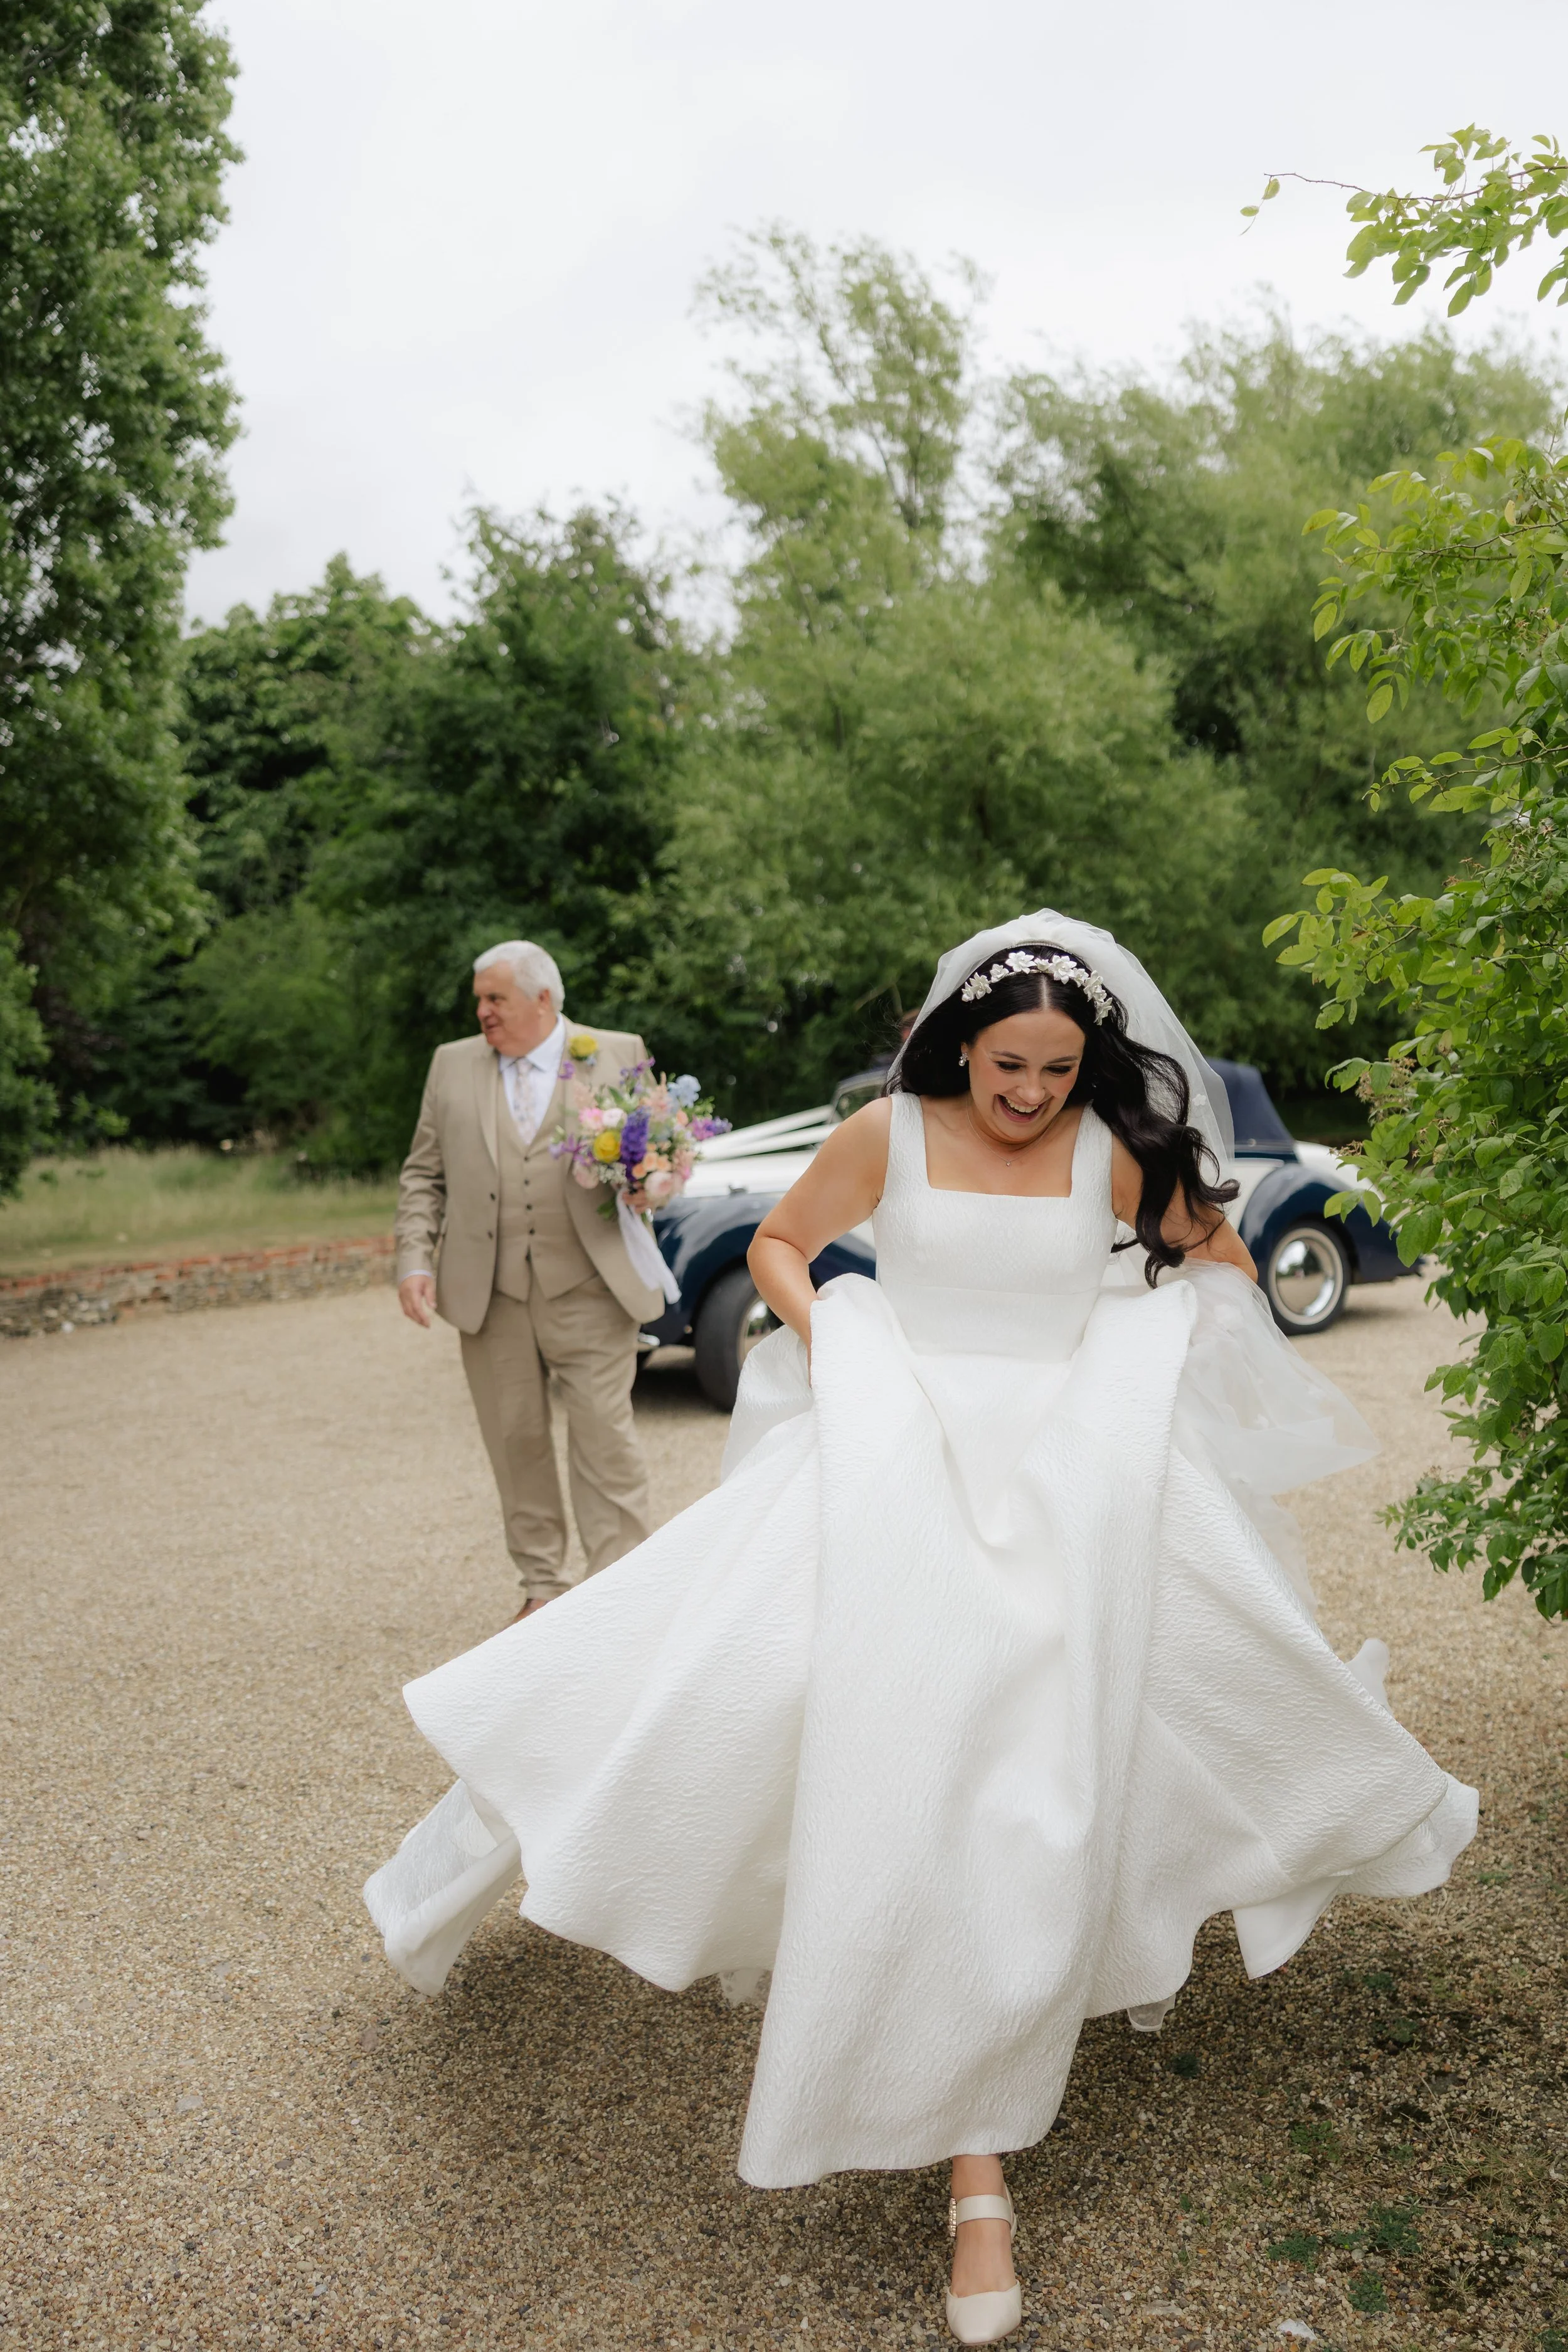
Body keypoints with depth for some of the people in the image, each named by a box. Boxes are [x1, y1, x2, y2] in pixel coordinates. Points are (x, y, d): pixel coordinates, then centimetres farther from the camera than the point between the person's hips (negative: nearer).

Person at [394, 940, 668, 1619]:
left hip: (588, 1287, -3)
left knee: (605, 1436, -4)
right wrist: (415, 1261, 0)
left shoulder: (619, 1055, 5)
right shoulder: (452, 1065, 11)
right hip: (490, 1293, 3)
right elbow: (423, 1176, 12)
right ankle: (542, 1585, 21)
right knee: (515, 1440, 9)